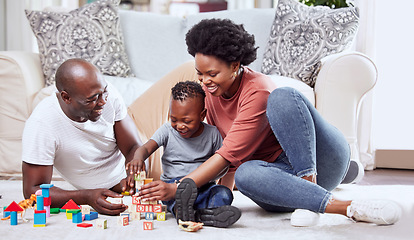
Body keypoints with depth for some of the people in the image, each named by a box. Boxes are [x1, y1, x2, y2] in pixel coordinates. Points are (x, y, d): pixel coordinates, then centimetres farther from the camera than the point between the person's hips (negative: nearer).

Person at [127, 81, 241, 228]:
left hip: (204, 188, 1)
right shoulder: (167, 131, -1)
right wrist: (138, 158, -37)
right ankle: (178, 208, -64)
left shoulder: (212, 133, 0)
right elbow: (146, 148, -13)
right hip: (172, 188, -1)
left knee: (224, 194, -28)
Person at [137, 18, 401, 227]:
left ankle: (309, 186, -30)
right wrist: (225, 185, -4)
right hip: (284, 171, 6)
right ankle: (349, 207, -35)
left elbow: (228, 155, -24)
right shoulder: (212, 92, 4)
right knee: (246, 174, -34)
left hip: (323, 158, -5)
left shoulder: (258, 92, -21)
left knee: (283, 96, -31)